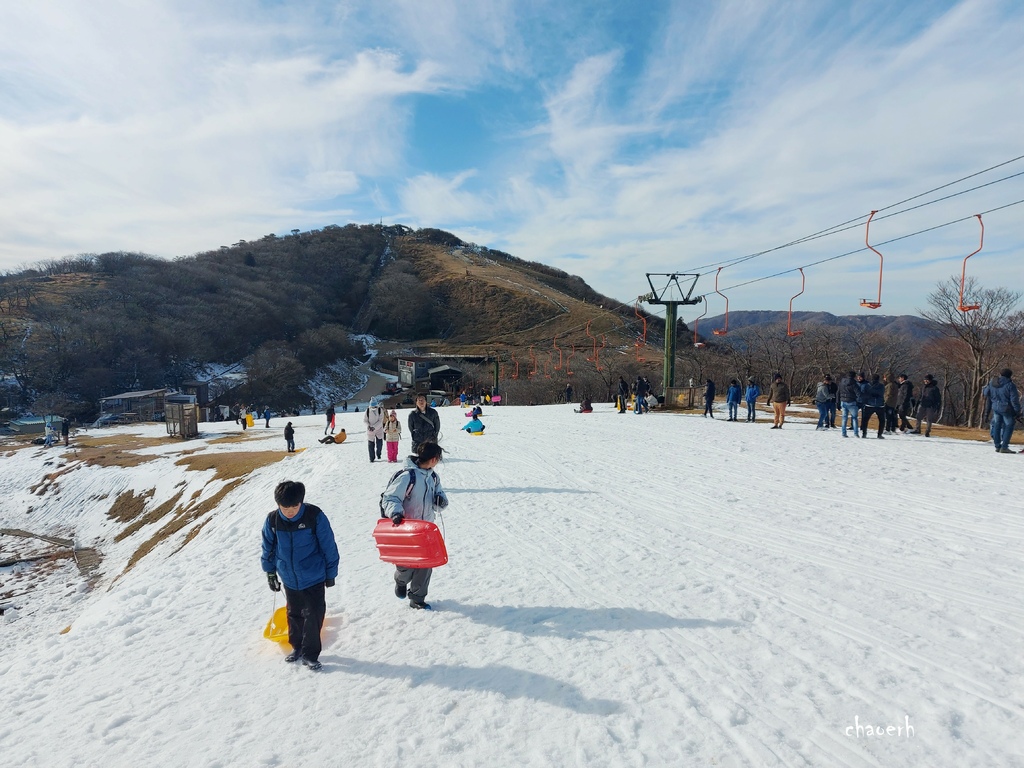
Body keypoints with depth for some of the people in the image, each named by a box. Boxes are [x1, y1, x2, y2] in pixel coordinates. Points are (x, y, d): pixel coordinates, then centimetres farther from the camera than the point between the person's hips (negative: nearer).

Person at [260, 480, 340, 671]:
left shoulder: (315, 516, -21)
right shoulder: (272, 520, -12)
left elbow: (328, 546, -11)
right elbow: (268, 548, 6)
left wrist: (331, 573, -3)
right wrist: (270, 572, 12)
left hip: (314, 578, -3)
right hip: (289, 579, 4)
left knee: (314, 616, 1)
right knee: (294, 614, 20)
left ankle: (310, 654, 17)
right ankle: (297, 647, 39)